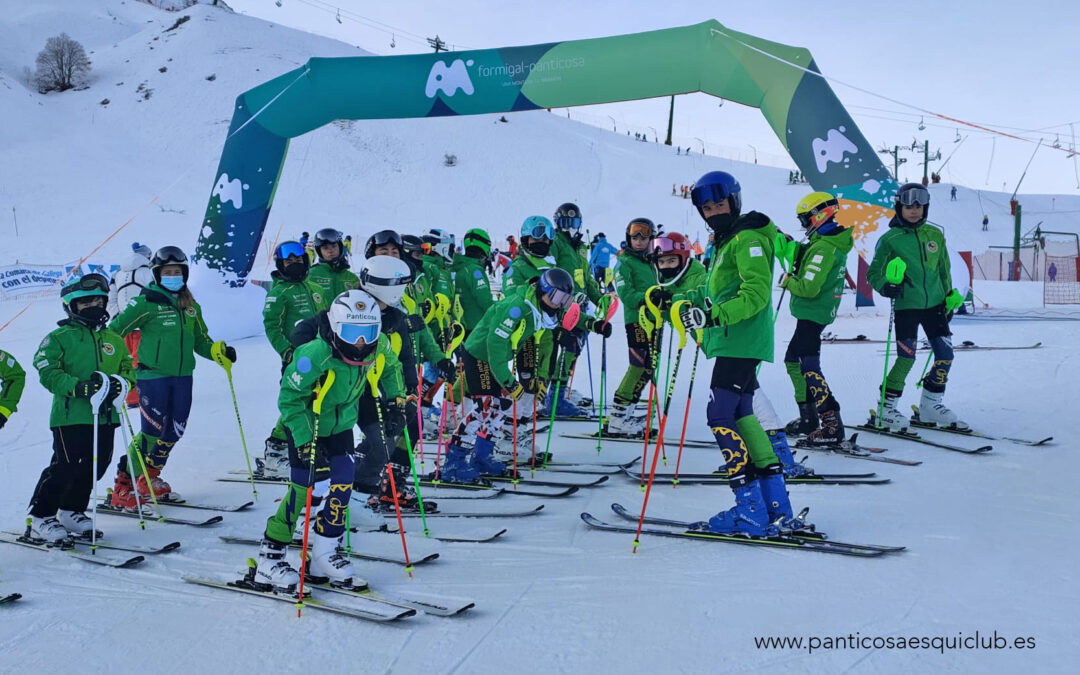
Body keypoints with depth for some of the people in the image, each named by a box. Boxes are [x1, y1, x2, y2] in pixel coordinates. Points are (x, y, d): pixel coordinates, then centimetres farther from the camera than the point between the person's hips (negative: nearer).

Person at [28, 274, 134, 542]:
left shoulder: (114, 339, 15)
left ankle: (71, 512, 27)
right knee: (65, 467, -8)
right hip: (71, 416, -6)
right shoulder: (60, 337, -1)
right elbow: (47, 371, -10)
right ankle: (40, 519, 8)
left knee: (95, 467, 9)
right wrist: (77, 386, -24)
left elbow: (128, 368, 17)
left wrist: (120, 383, -7)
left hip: (105, 417, 6)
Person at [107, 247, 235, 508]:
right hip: (153, 376, -6)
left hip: (182, 377, 6)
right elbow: (115, 331, -6)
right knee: (153, 432, -9)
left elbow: (200, 341, 22)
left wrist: (220, 350, 4)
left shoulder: (191, 306, 15)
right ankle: (124, 487, 4)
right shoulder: (147, 303, -4)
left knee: (173, 432, 8)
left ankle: (149, 479, 27)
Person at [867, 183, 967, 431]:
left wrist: (949, 297, 18)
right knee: (907, 358, -9)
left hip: (934, 304, 5)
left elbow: (944, 270, 19)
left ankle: (931, 405, 19)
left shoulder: (935, 235, 9)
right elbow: (873, 273, -2)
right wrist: (886, 286, -21)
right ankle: (886, 408, 5)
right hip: (906, 306, -5)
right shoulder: (890, 239, -4)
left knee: (945, 355, 2)